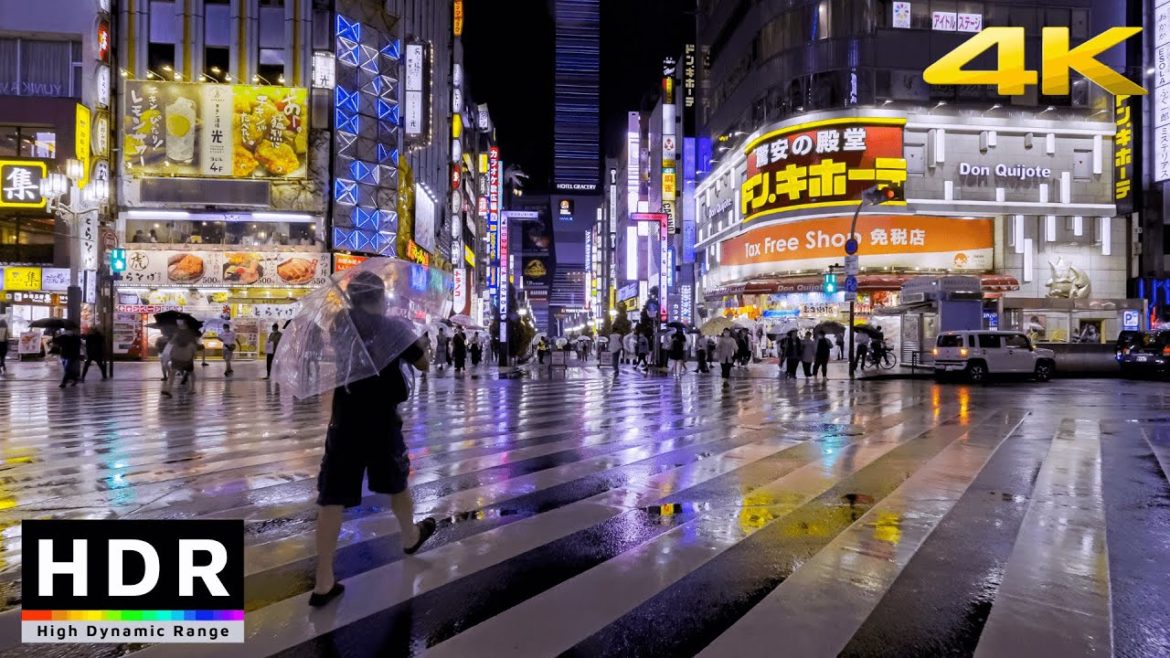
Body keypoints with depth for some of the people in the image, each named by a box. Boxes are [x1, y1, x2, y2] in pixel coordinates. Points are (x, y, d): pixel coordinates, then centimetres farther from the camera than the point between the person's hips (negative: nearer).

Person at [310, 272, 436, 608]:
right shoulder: (395, 328, -5)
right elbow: (423, 364, 4)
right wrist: (414, 340, 22)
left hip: (344, 423, 1)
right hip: (382, 421, -1)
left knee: (332, 498, 0)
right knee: (397, 482, 22)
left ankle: (324, 582, -1)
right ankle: (411, 536, 45)